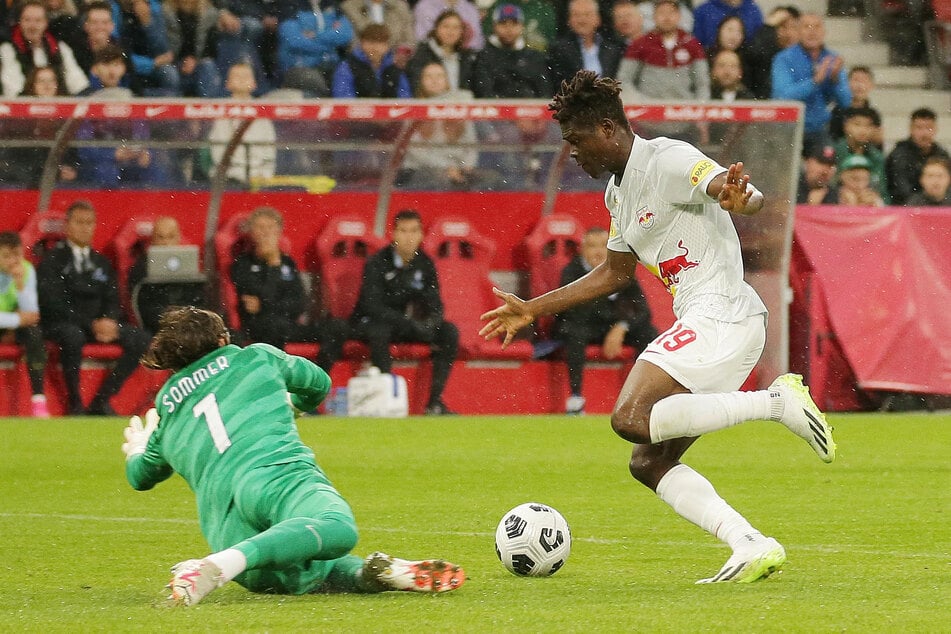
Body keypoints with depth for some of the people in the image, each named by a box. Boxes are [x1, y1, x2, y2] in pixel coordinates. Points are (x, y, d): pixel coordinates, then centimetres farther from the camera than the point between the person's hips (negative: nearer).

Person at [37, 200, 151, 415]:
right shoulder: (52, 261, 2)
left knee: (140, 339, -19)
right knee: (73, 336, -41)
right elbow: (54, 302, -10)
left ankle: (101, 401, -17)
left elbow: (112, 300, 13)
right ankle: (74, 403, -26)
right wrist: (91, 324, -21)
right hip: (60, 324, -5)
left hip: (99, 323, 5)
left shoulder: (101, 263, 20)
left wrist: (109, 321, -13)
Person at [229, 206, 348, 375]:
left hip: (290, 324, 5)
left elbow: (300, 304, 6)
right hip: (256, 327, -5)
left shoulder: (288, 263, 17)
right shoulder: (242, 264, 2)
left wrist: (264, 306, -7)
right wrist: (273, 264, -11)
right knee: (278, 324, -41)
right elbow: (266, 297, -12)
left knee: (337, 327, -17)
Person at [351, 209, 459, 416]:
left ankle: (435, 401, -17)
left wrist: (430, 325, -22)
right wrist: (411, 324, -32)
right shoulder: (378, 263, -14)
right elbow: (372, 305, -22)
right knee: (380, 331, -39)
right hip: (370, 322, -5)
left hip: (409, 324, 5)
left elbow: (435, 305, 3)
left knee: (449, 332, -16)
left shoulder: (424, 263, 1)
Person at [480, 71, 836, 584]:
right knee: (648, 462, 4)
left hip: (720, 314, -10)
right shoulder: (618, 191, 19)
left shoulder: (668, 161, -10)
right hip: (704, 323, 10)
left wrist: (737, 197, -47)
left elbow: (753, 199, -22)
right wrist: (532, 310, 31)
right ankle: (752, 546, -7)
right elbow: (614, 273, 31)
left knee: (631, 419, -24)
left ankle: (777, 400, -20)